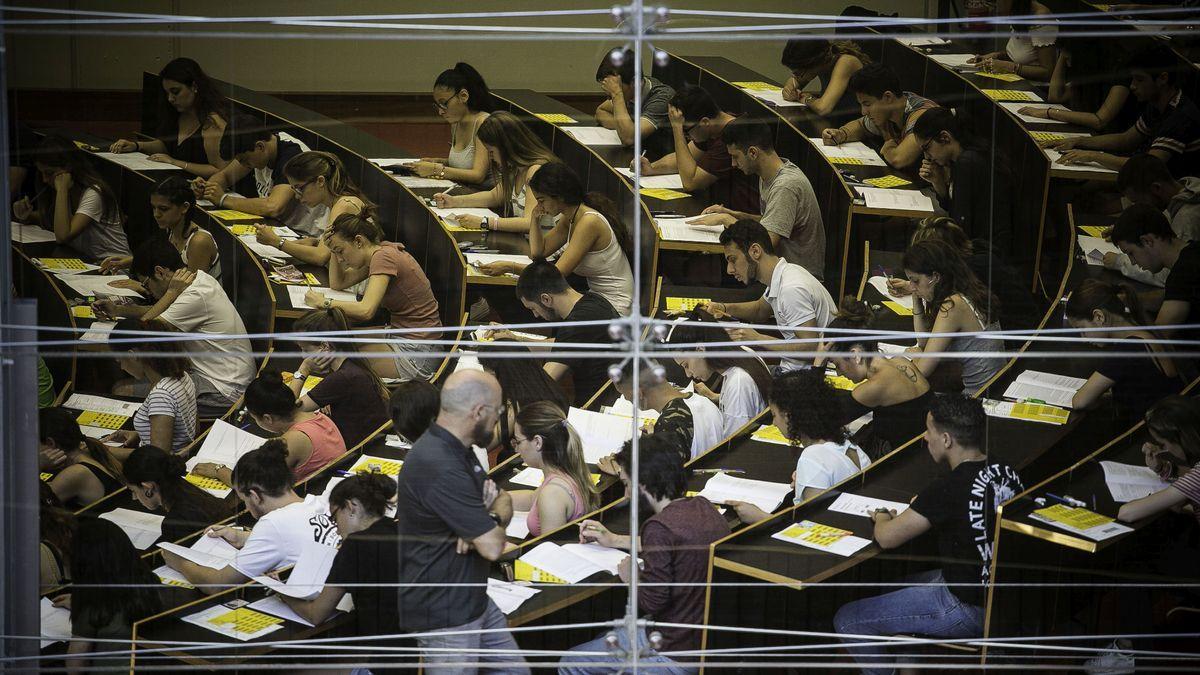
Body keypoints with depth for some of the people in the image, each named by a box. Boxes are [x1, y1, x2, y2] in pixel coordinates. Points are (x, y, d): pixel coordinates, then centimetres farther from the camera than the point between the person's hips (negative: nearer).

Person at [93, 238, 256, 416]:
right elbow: (164, 313, 25)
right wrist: (117, 310, 18)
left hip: (222, 394, -10)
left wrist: (172, 292, -15)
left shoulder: (195, 297, -23)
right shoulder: (199, 278, 6)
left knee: (121, 392, -12)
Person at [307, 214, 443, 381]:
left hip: (416, 353, -9)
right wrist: (333, 248, 7)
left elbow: (366, 310, -30)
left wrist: (325, 303, -18)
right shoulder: (381, 251, 10)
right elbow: (338, 283, 21)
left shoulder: (384, 257, -18)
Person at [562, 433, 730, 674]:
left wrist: (631, 578, -2)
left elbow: (650, 603, -22)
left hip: (681, 653, -9)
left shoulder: (660, 527, -25)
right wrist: (616, 540, 27)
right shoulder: (702, 507, 1)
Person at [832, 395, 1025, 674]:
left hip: (969, 609, -9)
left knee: (847, 620, -1)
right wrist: (924, 508, 8)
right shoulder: (1004, 471, -2)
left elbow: (887, 538, -21)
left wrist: (882, 518, 1)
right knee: (900, 584, 31)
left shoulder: (949, 489, -27)